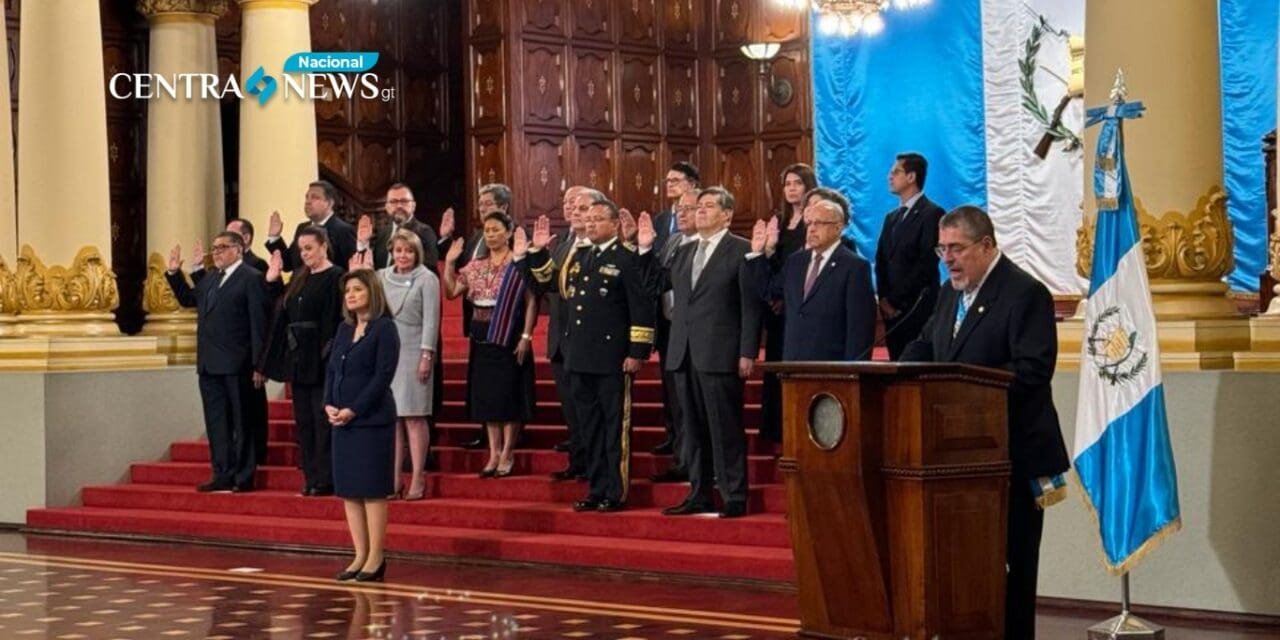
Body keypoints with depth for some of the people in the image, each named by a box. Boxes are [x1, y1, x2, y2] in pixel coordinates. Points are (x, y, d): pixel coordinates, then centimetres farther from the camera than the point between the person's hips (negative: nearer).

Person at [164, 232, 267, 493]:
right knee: (216, 423, 10)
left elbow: (258, 323, -12)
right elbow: (187, 299, 30)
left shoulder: (251, 278, -8)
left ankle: (244, 477, 7)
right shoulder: (210, 281, 16)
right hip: (209, 365, 8)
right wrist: (174, 273, 14)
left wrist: (258, 365, -16)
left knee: (241, 422, 1)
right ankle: (222, 475, 17)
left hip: (236, 366, -8)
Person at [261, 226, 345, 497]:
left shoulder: (335, 277, -10)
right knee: (304, 421, 10)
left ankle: (326, 479, 0)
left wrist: (330, 357, -22)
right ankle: (311, 477, 16)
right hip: (298, 359, 8)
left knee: (322, 421, -5)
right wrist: (272, 281, 8)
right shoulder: (300, 277, 14)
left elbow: (336, 320, -16)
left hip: (320, 360, -8)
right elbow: (283, 310, 15)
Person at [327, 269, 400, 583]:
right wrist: (329, 404, -2)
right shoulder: (344, 329, 15)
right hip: (341, 418, 7)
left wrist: (353, 410, -16)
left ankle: (375, 558, 0)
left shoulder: (384, 328, -7)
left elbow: (383, 376, -13)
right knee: (348, 490, 7)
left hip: (372, 419, -7)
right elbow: (331, 369, 15)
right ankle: (360, 556, 12)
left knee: (372, 489, -5)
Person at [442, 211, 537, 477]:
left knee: (509, 395, -1)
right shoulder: (475, 267, 10)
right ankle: (494, 453, 16)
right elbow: (451, 291, 5)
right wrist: (449, 262, -4)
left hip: (509, 338, -6)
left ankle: (507, 454, 7)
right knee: (486, 396, 8)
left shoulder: (520, 264, -6)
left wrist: (526, 336, -16)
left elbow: (532, 302, -10)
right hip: (482, 338, 6)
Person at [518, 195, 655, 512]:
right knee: (590, 427, 12)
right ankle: (596, 490, 19)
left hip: (612, 361, -7)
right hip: (580, 359, 7)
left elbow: (642, 308, -11)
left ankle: (617, 493, 3)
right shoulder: (578, 258, 15)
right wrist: (537, 252, 15)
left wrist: (637, 352, -15)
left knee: (615, 427, -1)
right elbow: (548, 278, 31)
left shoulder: (628, 259, -7)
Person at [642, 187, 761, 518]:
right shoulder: (684, 252, 17)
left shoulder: (741, 250, -3)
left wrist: (747, 353, -13)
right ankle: (699, 495, 16)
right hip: (684, 354, 7)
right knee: (693, 428, 10)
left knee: (725, 428, -4)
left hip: (720, 354, -7)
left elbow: (750, 305, -7)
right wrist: (645, 249, 8)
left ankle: (734, 498, 1)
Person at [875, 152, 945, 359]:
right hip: (892, 309, 7)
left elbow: (927, 263, -13)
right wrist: (884, 298, 0)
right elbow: (881, 261, 16)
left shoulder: (932, 214, -5)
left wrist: (896, 300, -12)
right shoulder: (892, 218, 19)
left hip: (918, 308, -7)